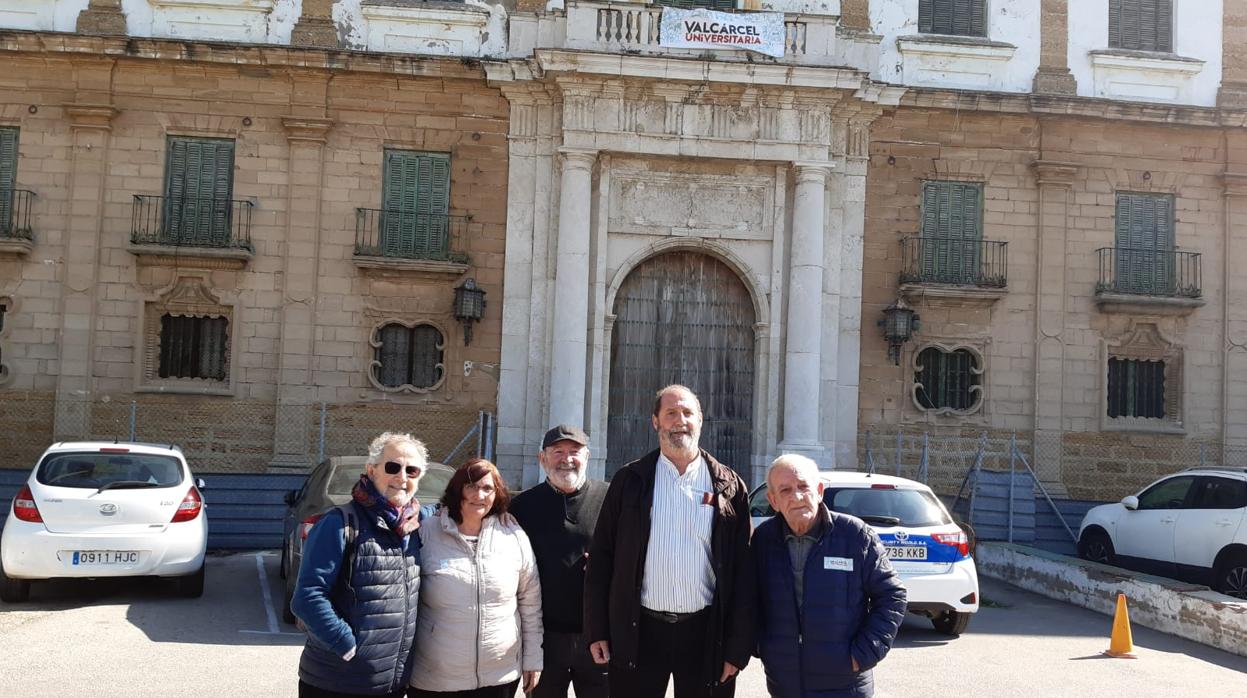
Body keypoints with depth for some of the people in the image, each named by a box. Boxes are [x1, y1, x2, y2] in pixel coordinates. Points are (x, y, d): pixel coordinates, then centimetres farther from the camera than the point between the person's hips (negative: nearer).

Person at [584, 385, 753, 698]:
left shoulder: (729, 486, 3)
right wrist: (597, 631, -1)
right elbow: (601, 558, 4)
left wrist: (738, 646, -3)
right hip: (639, 631, 0)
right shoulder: (630, 481, 3)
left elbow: (742, 570, 2)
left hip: (706, 633, 0)